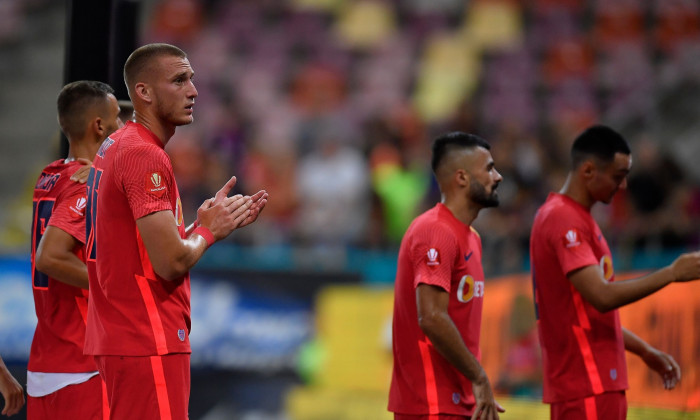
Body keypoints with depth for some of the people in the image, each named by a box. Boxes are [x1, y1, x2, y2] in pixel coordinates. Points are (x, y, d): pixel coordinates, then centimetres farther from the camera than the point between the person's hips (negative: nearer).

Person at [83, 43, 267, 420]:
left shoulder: (113, 148, 16)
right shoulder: (146, 156, -16)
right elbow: (172, 262, -21)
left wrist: (208, 222, 12)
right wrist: (208, 230, -3)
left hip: (119, 338, 10)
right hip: (149, 344, -10)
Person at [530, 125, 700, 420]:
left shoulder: (577, 218, 17)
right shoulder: (564, 220, -15)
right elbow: (602, 296, -24)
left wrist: (645, 351, 21)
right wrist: (671, 273, -18)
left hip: (601, 382, 10)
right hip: (587, 387, -10)